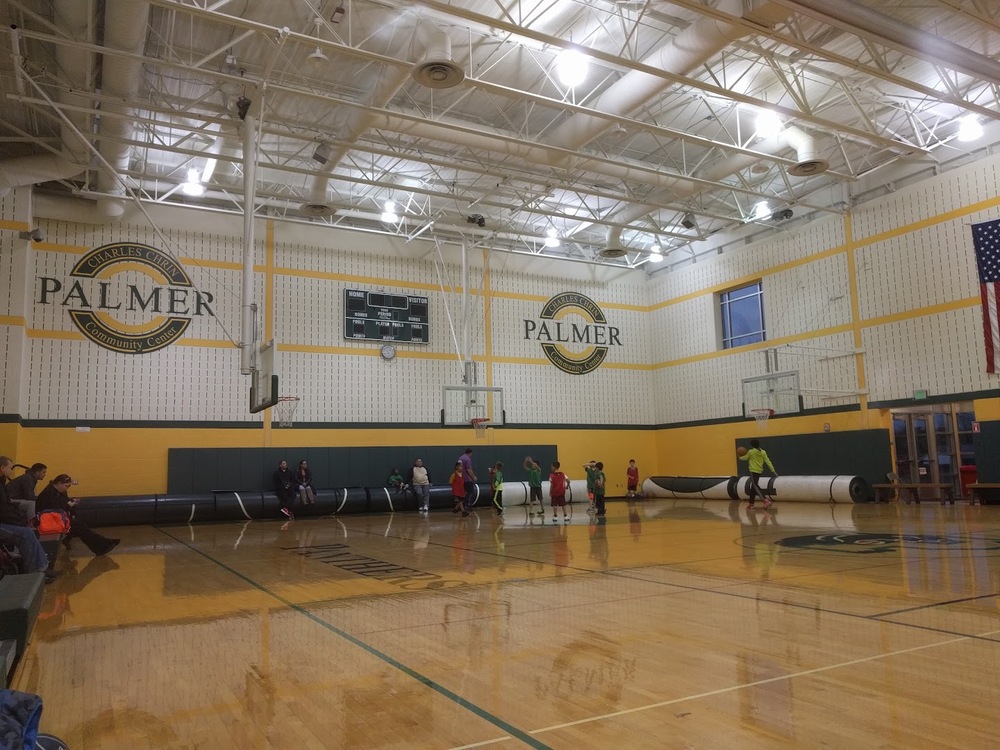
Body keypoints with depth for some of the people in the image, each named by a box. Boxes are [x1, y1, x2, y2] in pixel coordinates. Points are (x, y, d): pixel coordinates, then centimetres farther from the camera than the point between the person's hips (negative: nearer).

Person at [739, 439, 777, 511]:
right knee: (753, 488, 15)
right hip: (759, 471, 7)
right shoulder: (763, 452, 5)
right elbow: (768, 462, 1)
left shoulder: (750, 452, -6)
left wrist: (740, 457, 34)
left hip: (753, 471, -7)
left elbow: (745, 458, 12)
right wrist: (773, 471, 1)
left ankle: (766, 500, -30)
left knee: (755, 487, -14)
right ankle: (751, 504, 21)